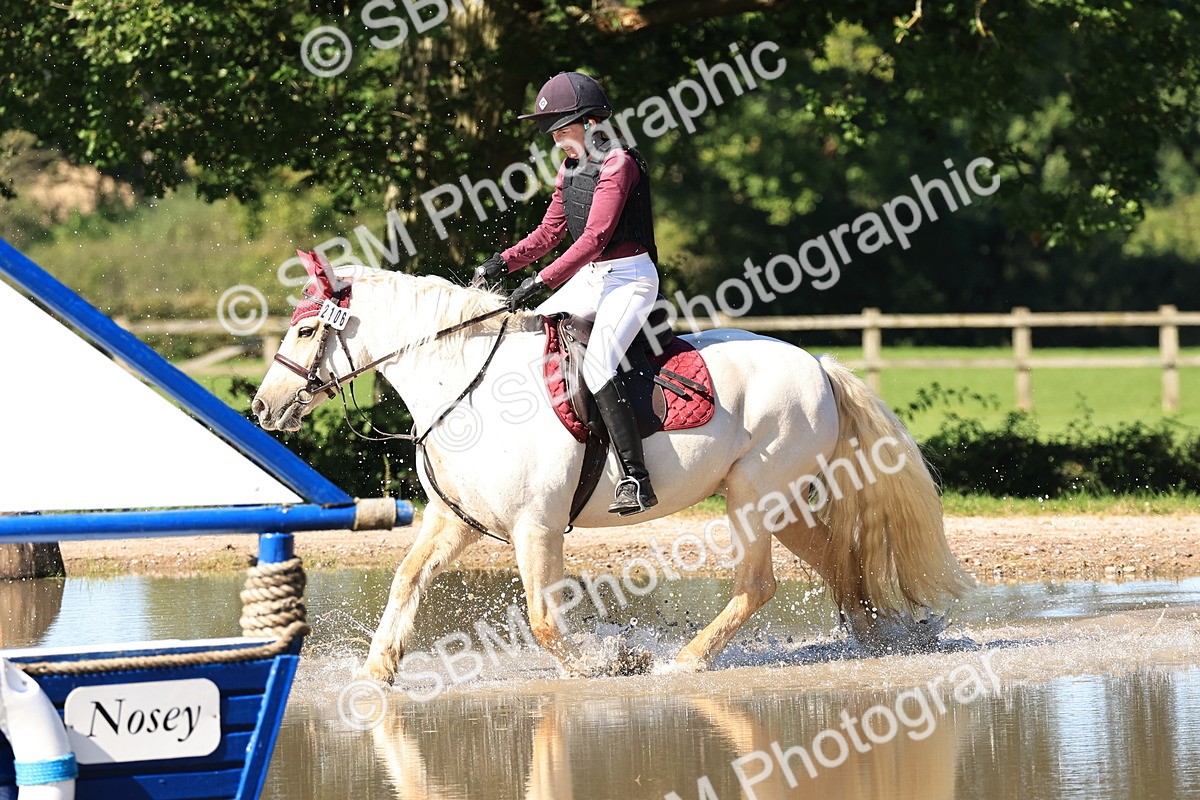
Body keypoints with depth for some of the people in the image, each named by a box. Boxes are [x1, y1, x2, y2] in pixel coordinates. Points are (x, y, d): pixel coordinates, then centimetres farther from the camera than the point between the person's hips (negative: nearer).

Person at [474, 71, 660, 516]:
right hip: (588, 278, 10)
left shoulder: (618, 162, -15)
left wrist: (543, 280, -29)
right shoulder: (570, 168, 13)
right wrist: (504, 262, -2)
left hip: (628, 278, -10)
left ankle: (636, 479, -32)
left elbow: (595, 236, -24)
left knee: (596, 366, -28)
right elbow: (550, 232, 14)